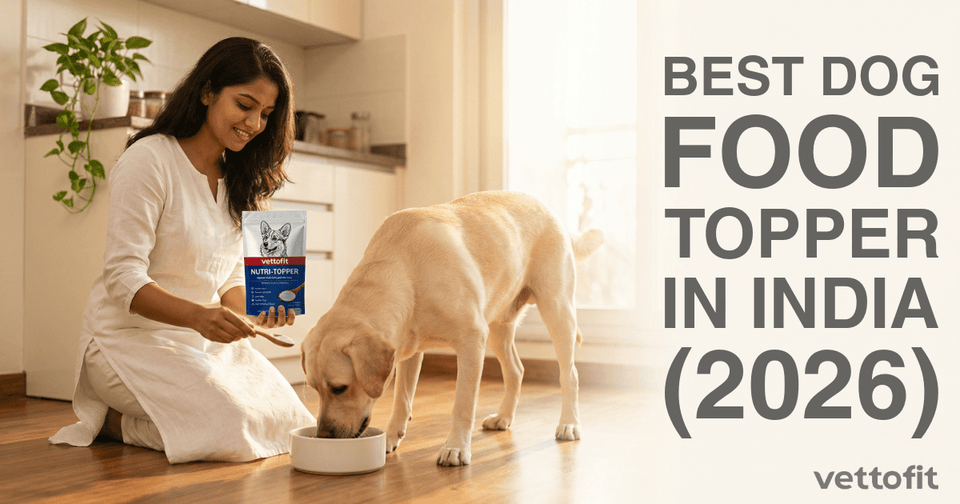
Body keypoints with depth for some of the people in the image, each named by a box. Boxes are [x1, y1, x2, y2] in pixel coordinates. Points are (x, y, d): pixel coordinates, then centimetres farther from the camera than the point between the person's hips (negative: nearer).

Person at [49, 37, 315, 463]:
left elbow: (231, 279, 8)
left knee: (289, 423, -5)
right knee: (233, 431, -25)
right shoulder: (149, 160, -14)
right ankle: (108, 419, 1)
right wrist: (197, 316, -36)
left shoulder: (237, 178, 10)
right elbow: (123, 279, -20)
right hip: (133, 337, -8)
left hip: (207, 340, 8)